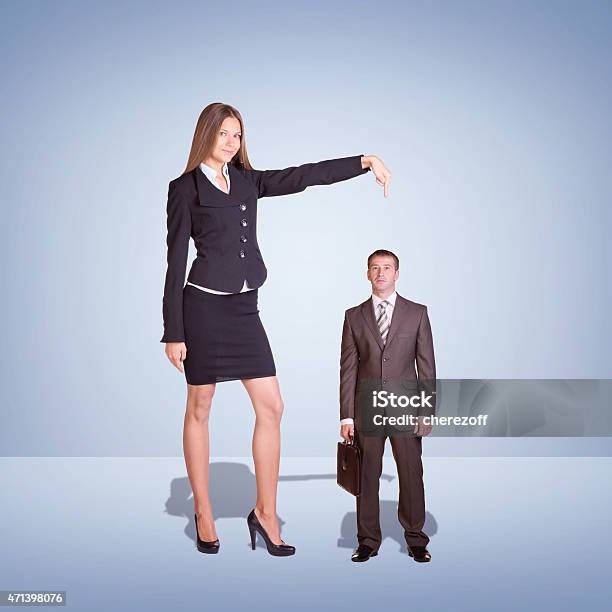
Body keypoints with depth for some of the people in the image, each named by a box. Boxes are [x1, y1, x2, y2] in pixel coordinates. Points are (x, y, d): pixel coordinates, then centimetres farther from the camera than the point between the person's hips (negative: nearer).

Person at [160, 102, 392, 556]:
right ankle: (203, 514, 21)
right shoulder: (185, 187, -2)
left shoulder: (247, 181, 14)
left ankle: (266, 513, 14)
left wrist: (364, 161, 0)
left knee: (272, 408, 1)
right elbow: (176, 262, -6)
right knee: (200, 410, 6)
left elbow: (304, 176, 8)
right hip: (204, 306, -5)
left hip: (244, 308, 6)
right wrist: (173, 332, -9)